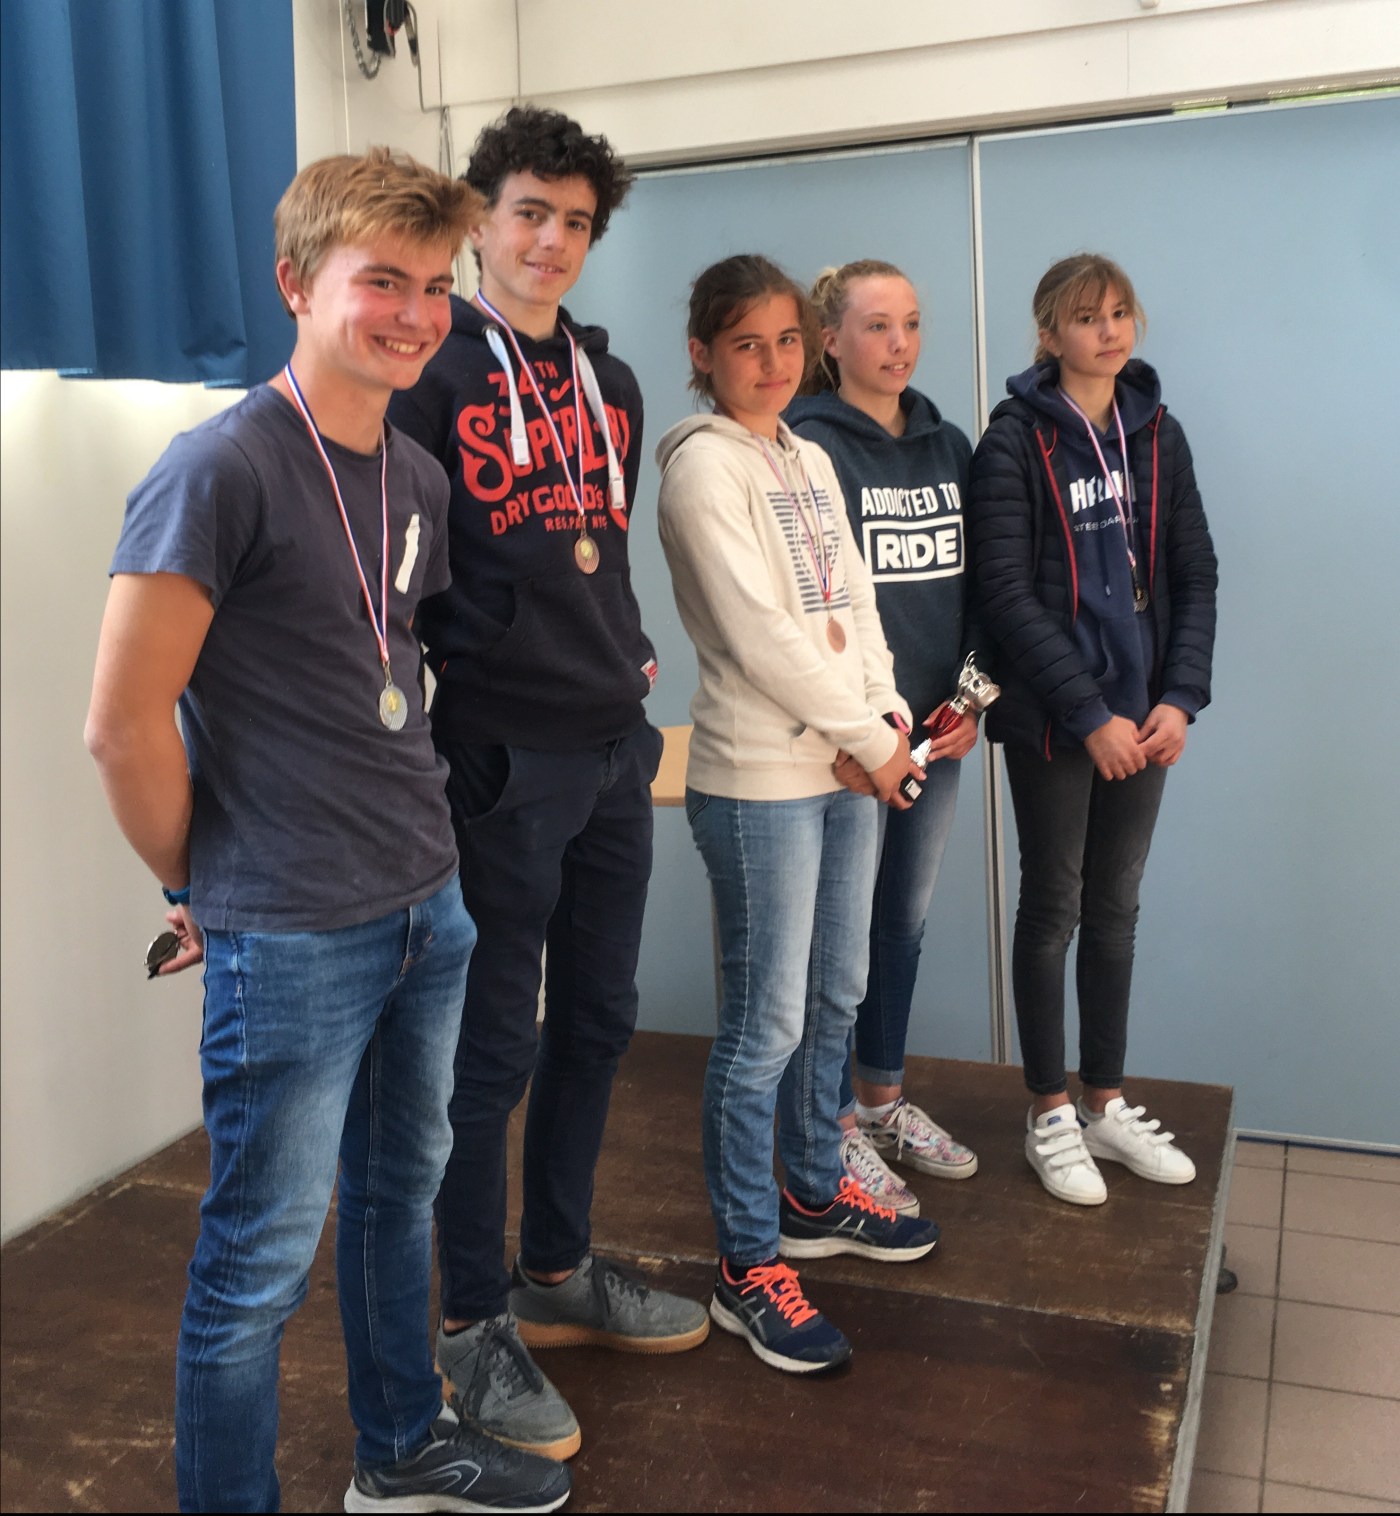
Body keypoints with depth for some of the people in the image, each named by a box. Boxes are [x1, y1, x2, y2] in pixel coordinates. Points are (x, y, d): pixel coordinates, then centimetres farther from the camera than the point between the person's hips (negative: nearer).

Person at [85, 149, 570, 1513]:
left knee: (400, 1187, 22)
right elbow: (123, 724, -16)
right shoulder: (220, 469, -15)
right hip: (290, 940, -8)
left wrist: (419, 847, 13)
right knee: (261, 1263, 6)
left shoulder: (415, 475, 8)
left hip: (426, 910, 8)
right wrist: (202, 892, -5)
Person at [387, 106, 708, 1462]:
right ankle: (473, 1323, 19)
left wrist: (625, 647, 15)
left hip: (612, 747, 7)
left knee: (596, 1022, 15)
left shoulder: (607, 379, 16)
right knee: (494, 1046, 1)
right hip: (498, 758, -7)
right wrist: (420, 735, -12)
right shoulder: (432, 371, -6)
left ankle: (558, 1271, 33)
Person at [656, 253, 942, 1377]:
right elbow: (758, 634, -17)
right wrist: (870, 737, -11)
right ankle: (750, 1265, 11)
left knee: (836, 998, 17)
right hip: (759, 781, -8)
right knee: (767, 1022, -3)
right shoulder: (703, 464, -10)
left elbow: (854, 602, 14)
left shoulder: (812, 462, 15)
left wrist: (889, 715, -1)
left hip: (846, 772, 8)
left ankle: (814, 1196, 35)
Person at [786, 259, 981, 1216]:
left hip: (939, 733, 7)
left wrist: (970, 701, 2)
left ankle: (884, 1099, 32)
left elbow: (976, 585, 14)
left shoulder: (949, 445, 12)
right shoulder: (807, 445, -9)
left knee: (906, 917, 16)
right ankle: (836, 1132, 16)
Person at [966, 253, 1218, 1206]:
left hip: (1143, 714, 5)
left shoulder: (1158, 433, 9)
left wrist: (1180, 697, -5)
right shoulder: (1016, 440, -7)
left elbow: (1195, 576, 8)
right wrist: (1090, 713, -16)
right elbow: (1007, 592, -13)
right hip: (1053, 720, -5)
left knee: (1116, 908, 12)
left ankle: (1107, 1104, 25)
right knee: (1054, 909, 5)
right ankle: (1050, 1115, 19)